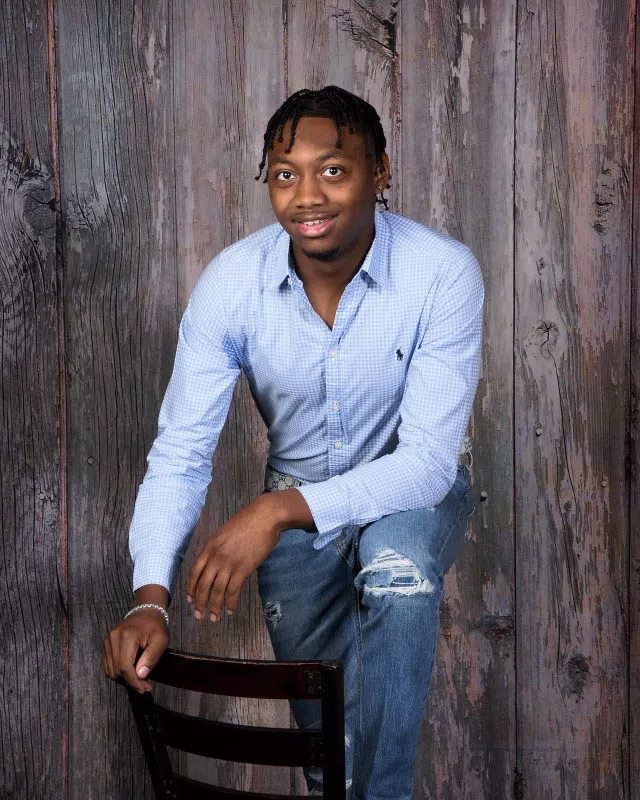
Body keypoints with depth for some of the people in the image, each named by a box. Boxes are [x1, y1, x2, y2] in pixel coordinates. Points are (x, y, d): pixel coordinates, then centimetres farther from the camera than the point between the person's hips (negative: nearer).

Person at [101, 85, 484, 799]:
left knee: (399, 574, -36)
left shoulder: (444, 273, -27)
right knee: (319, 724, 8)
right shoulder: (230, 283, -20)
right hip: (295, 500, 2)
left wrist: (279, 509, -42)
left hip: (415, 487, -2)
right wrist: (150, 597, -34)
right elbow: (180, 452, -18)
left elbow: (429, 460, -29)